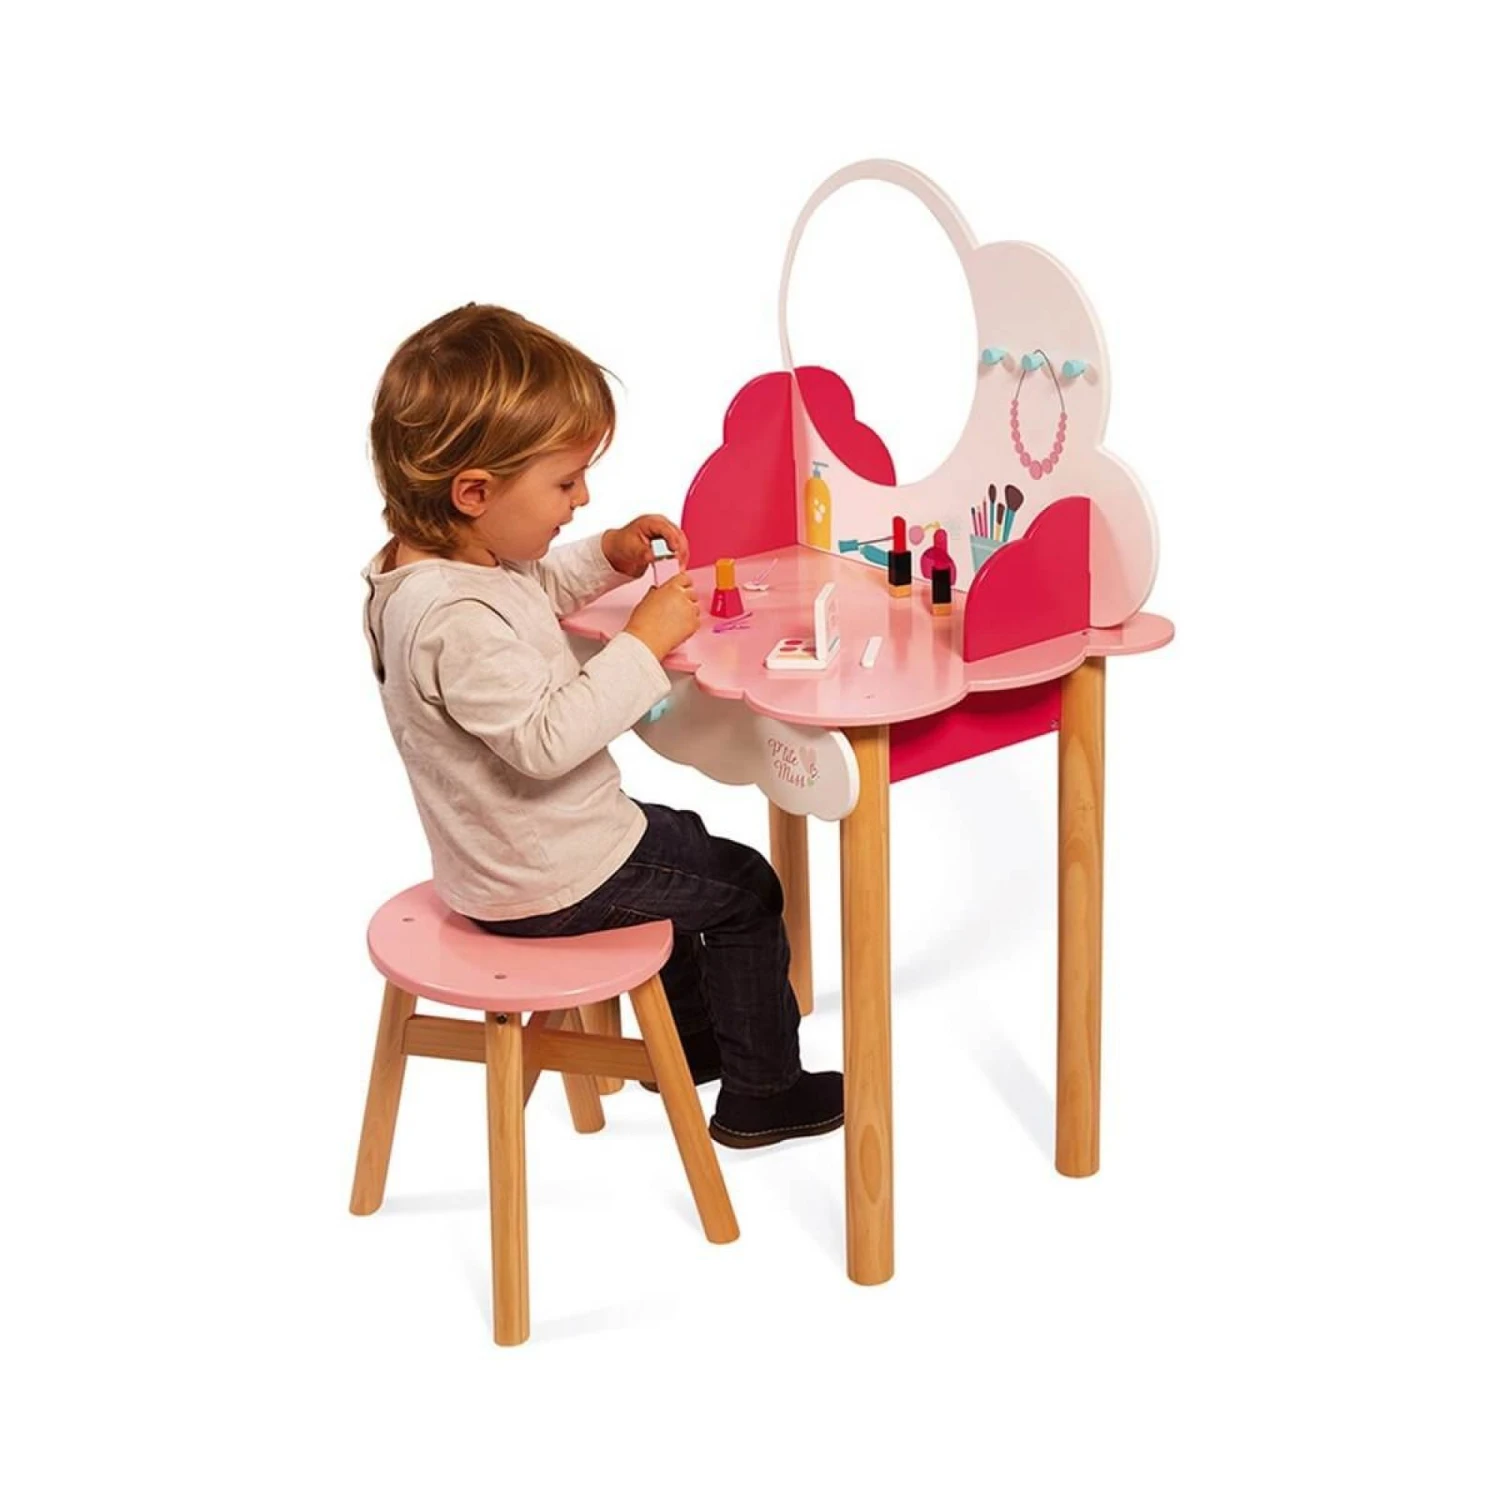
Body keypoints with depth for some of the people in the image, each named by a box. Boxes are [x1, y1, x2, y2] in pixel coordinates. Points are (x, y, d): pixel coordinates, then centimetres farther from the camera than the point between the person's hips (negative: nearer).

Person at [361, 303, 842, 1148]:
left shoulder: (435, 563, -2)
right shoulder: (454, 617, -35)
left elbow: (530, 593, 20)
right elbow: (545, 738, -38)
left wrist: (606, 557, 3)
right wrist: (644, 644, -32)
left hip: (502, 855, 10)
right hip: (553, 884, -10)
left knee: (682, 843, 32)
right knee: (742, 889, 7)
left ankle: (693, 1039, 47)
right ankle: (762, 1093, 22)